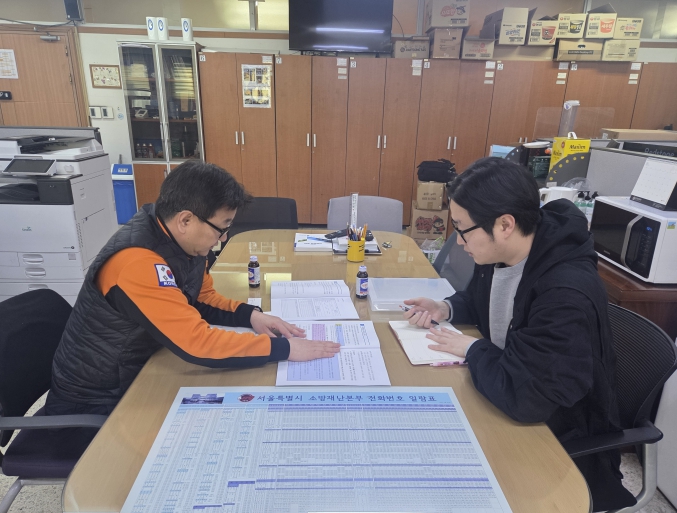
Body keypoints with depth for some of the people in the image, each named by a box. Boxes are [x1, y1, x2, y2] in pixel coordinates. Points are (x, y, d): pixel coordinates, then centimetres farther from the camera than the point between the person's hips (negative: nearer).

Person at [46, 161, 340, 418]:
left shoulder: (183, 242, -8)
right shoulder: (137, 264, -33)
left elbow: (201, 299, 7)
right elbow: (199, 344, -36)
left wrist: (251, 315, -10)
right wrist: (283, 348, -29)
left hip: (137, 376, 7)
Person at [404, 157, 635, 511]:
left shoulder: (567, 294, -35)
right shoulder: (498, 253, -8)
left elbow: (524, 399, -37)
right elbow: (481, 301, 14)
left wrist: (472, 350, -21)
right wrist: (445, 309, -7)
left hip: (554, 428, -7)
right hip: (506, 393, 7)